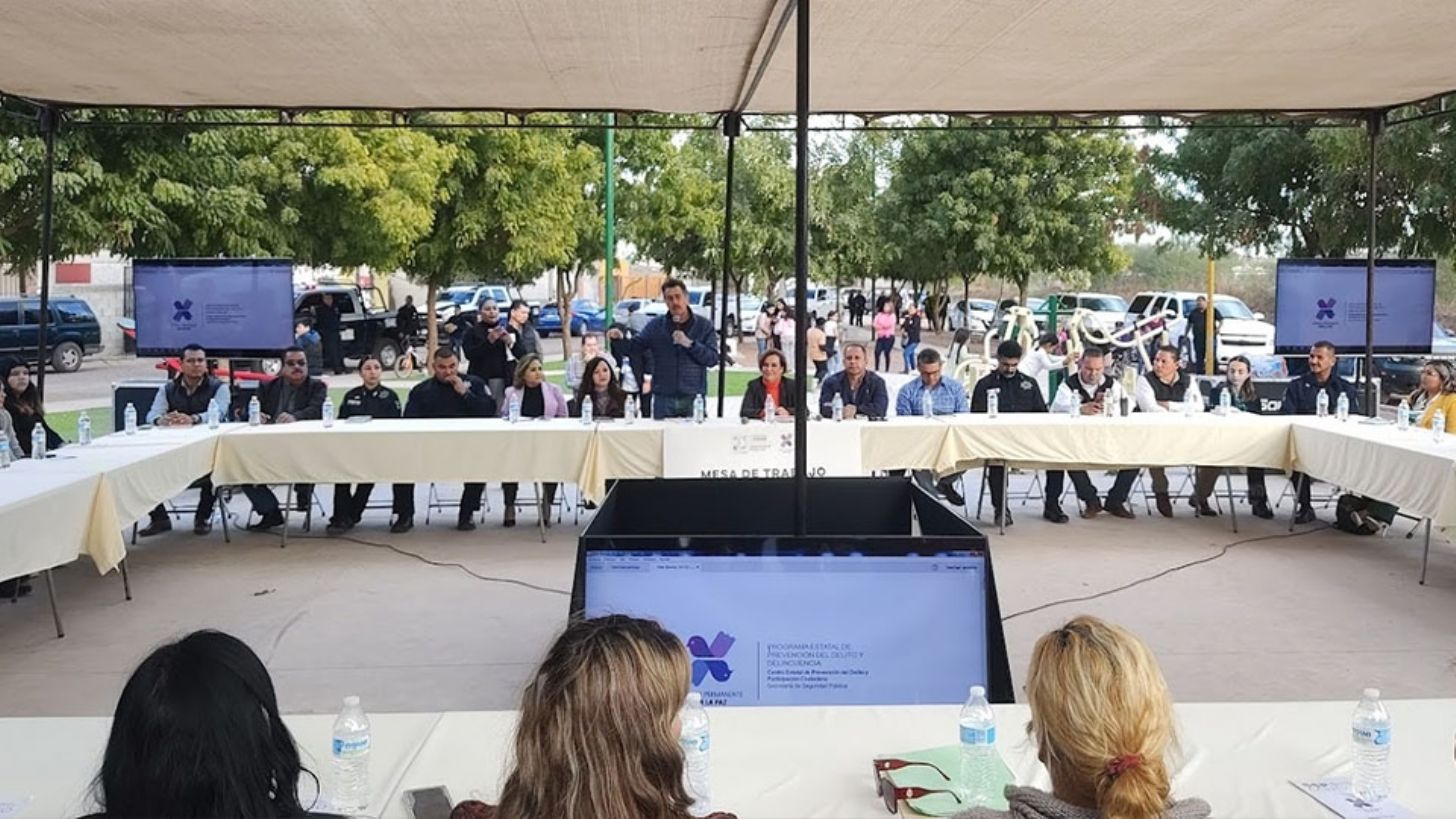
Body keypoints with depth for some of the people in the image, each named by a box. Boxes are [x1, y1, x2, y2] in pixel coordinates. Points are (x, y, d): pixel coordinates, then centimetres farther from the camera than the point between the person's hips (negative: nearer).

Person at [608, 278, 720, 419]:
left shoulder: (704, 326, 3)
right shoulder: (655, 325, 8)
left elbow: (713, 358, -5)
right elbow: (635, 349, 5)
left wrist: (689, 344, -16)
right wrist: (621, 340, -13)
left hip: (694, 398, -1)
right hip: (663, 398, 1)